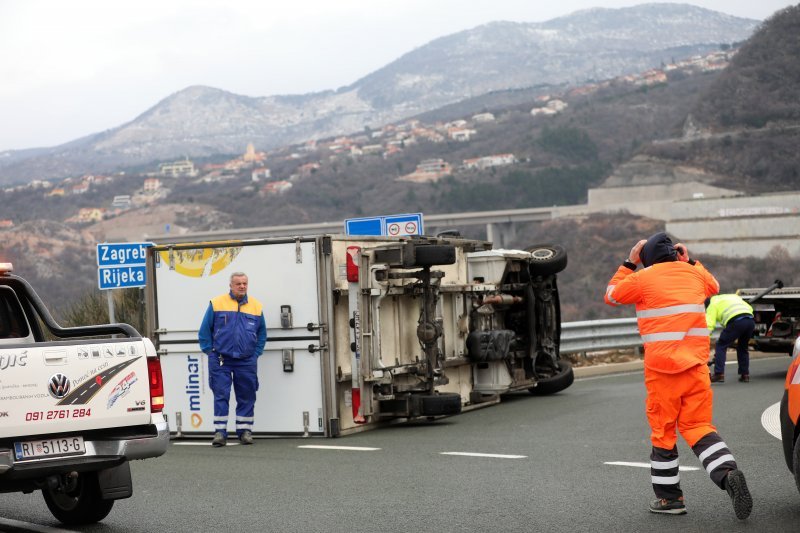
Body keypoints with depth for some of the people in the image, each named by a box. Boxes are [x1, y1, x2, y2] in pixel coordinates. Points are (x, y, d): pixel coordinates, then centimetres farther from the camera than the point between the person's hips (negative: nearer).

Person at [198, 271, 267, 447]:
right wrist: (210, 352, 0)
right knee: (221, 396, -4)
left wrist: (255, 354, 7)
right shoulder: (217, 304, 1)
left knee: (246, 397, 5)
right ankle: (220, 432, -2)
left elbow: (262, 334, 16)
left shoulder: (256, 307, 7)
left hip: (246, 361, 2)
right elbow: (205, 331, 5)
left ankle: (245, 431, 14)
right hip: (221, 360, -2)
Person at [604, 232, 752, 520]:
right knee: (698, 426, 7)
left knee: (663, 430, 7)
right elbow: (714, 286, 35)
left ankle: (669, 496, 13)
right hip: (696, 366, 4)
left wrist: (629, 263, 19)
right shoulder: (693, 273, 12)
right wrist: (690, 261, 35)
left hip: (662, 368, -4)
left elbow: (611, 295, 15)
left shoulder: (643, 278, -2)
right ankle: (728, 473, -17)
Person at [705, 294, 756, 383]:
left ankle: (719, 374, -2)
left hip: (736, 321, -6)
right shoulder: (733, 297, 38)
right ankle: (745, 375, 24)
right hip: (751, 320, 6)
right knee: (742, 347, 25)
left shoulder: (712, 305, 19)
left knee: (721, 346, 6)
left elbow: (709, 325, 6)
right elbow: (750, 308, 30)